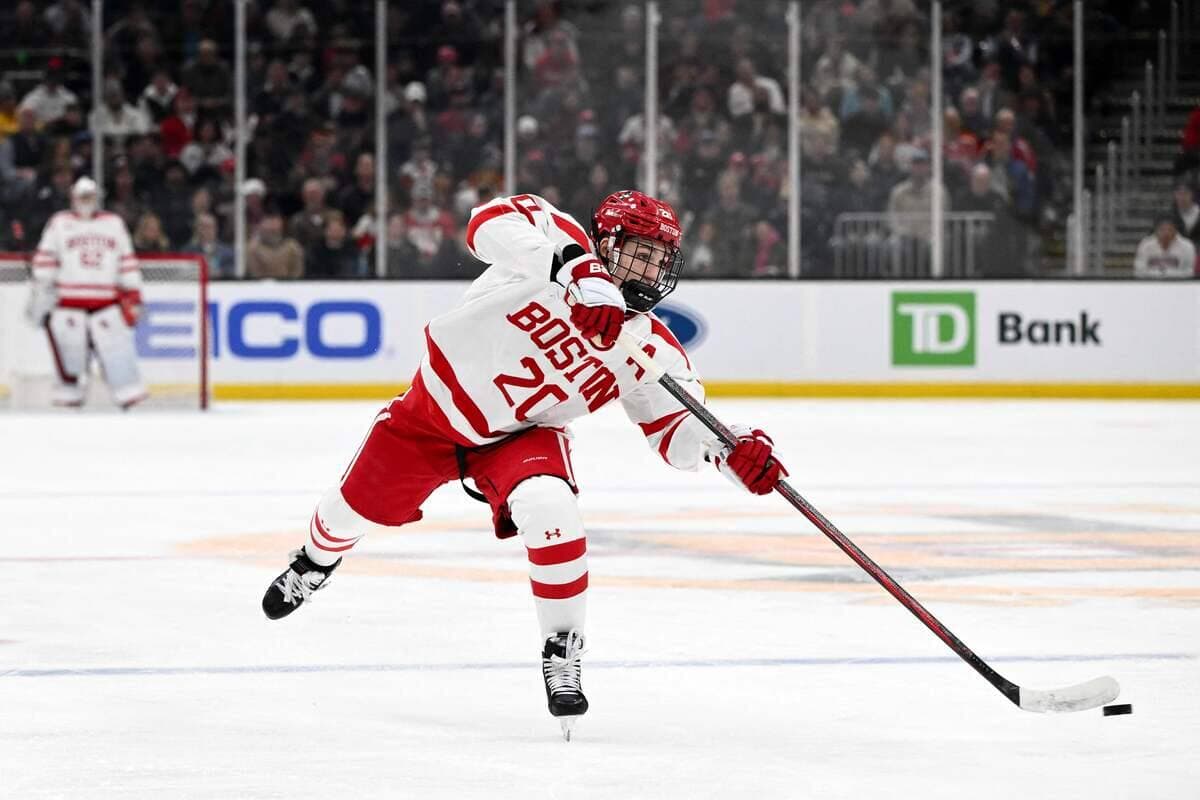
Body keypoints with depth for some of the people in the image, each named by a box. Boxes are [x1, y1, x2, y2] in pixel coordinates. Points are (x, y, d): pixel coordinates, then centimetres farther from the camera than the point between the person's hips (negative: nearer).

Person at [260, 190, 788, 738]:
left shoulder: (652, 351, -18)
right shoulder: (561, 241, -28)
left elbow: (678, 431, -17)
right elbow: (492, 221, -47)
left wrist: (732, 450, -39)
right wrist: (576, 268, -61)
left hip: (520, 435, 0)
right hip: (437, 402, 0)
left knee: (549, 509, -31)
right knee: (358, 507, 17)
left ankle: (562, 652, -13)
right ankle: (316, 560, 55)